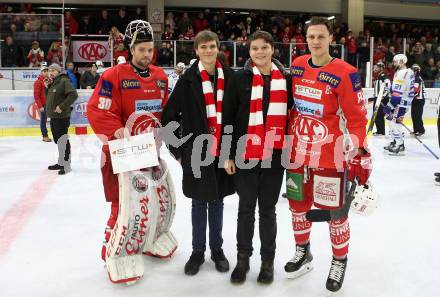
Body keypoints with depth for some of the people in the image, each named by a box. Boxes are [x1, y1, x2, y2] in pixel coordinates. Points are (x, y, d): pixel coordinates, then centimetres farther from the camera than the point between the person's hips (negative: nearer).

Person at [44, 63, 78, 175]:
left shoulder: (64, 81, -12)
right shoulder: (52, 83, 17)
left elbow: (73, 94, -22)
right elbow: (48, 98, 24)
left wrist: (62, 106, -23)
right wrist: (46, 87, 7)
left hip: (62, 116, -10)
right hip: (53, 116, 10)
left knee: (62, 140, -8)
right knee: (57, 140, 17)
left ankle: (66, 165, -2)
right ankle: (61, 162, 28)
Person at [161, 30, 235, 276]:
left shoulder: (229, 77, 2)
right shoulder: (188, 79, -4)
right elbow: (169, 117, -2)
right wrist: (177, 150, -2)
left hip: (223, 151, 2)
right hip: (196, 151, -1)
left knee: (217, 200, 14)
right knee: (199, 202, 10)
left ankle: (217, 249, 29)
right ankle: (198, 251, 26)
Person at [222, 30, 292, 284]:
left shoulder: (286, 79, 5)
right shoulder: (239, 79, -1)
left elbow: (292, 115, 10)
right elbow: (228, 118, -1)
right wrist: (228, 154, -4)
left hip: (274, 156, 1)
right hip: (245, 155, -1)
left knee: (268, 209, 11)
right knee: (246, 208, 9)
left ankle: (268, 260, 26)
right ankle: (243, 258, 26)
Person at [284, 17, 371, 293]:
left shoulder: (345, 73, -13)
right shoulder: (296, 66, 4)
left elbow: (357, 117, -12)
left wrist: (359, 154, -13)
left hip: (331, 155, -5)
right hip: (297, 152, 5)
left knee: (335, 211, 6)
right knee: (298, 205, 17)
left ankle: (339, 261, 28)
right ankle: (303, 252, 38)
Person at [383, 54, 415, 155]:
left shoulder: (408, 73, -14)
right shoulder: (397, 72, 16)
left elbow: (410, 91, -19)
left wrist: (403, 105, -22)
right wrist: (390, 102, 23)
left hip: (401, 102, -10)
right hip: (394, 101, 10)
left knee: (395, 122, -13)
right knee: (391, 120, 13)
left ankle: (400, 146, -10)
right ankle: (395, 142, 23)